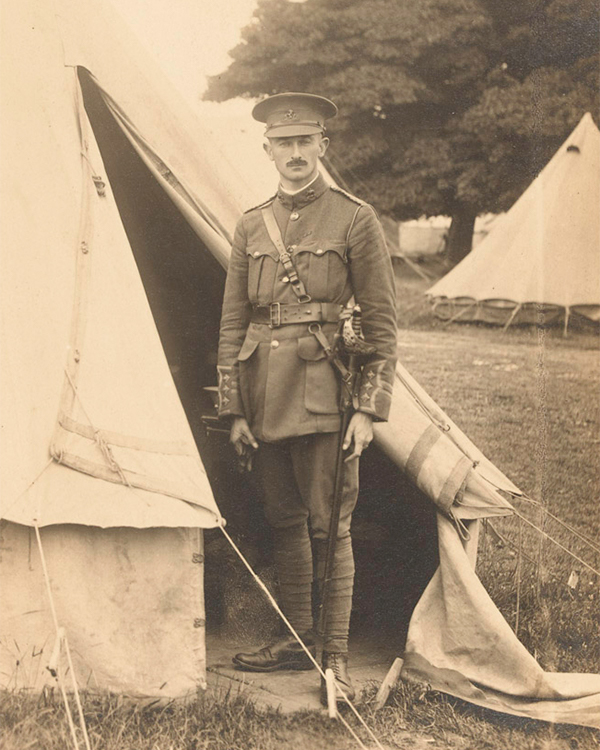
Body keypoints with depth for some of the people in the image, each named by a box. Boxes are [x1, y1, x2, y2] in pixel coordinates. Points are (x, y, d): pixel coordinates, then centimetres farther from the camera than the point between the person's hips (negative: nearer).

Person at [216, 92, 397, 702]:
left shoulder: (355, 220, -1)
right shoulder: (251, 227, 11)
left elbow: (382, 324, -2)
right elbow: (231, 324, 11)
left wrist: (369, 408, -8)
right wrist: (233, 410, 6)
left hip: (322, 392, -4)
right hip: (266, 398, 5)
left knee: (328, 525, 0)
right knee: (285, 522, 13)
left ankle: (336, 654, 11)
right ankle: (296, 640, 26)